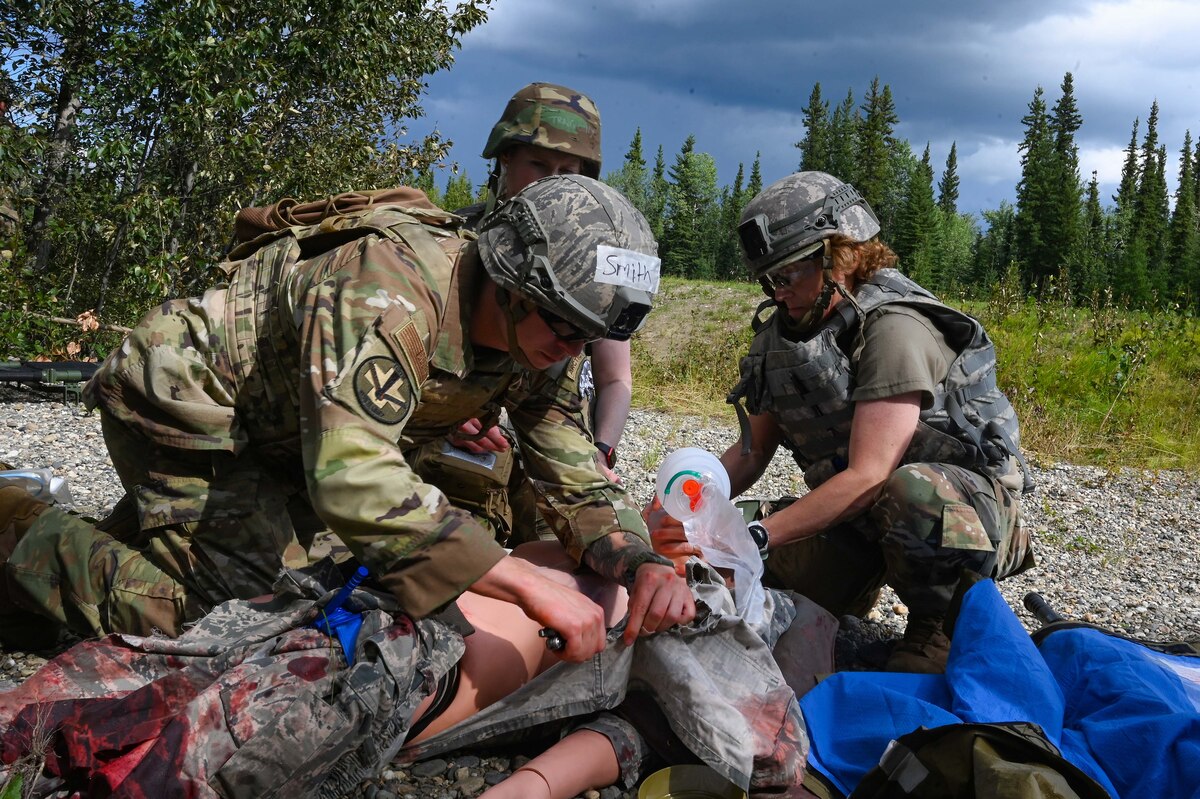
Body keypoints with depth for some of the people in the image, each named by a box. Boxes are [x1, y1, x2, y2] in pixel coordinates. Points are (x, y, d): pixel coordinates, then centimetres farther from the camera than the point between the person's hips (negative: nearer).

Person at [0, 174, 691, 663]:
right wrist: (530, 589, -48)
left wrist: (641, 564, -29)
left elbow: (580, 484, -7)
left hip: (269, 439, 8)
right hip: (182, 394, -8)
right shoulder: (393, 281, -38)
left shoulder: (530, 345, -12)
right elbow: (354, 477, -48)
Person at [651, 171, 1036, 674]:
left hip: (968, 497, -6)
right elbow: (753, 450, 5)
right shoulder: (783, 334, 1)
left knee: (914, 492, -40)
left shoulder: (893, 330, -24)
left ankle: (937, 628, -13)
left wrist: (751, 536, -37)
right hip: (857, 513, 7)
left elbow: (868, 477, -31)